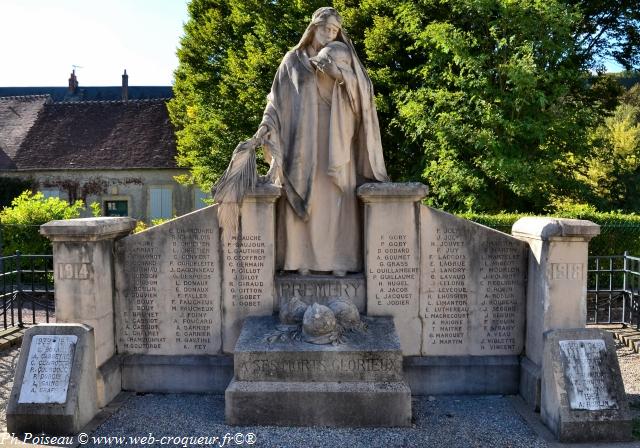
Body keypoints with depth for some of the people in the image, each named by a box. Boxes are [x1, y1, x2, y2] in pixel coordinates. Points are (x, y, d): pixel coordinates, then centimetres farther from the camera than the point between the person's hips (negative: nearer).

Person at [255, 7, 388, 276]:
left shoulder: (341, 56, 15)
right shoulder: (293, 60, 13)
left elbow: (363, 90, 0)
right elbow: (278, 97, 7)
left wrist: (340, 69, -16)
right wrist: (267, 126, -8)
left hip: (333, 141, 1)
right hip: (302, 139, -1)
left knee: (336, 197, -5)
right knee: (302, 197, -6)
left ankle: (338, 259, -1)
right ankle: (303, 258, -1)